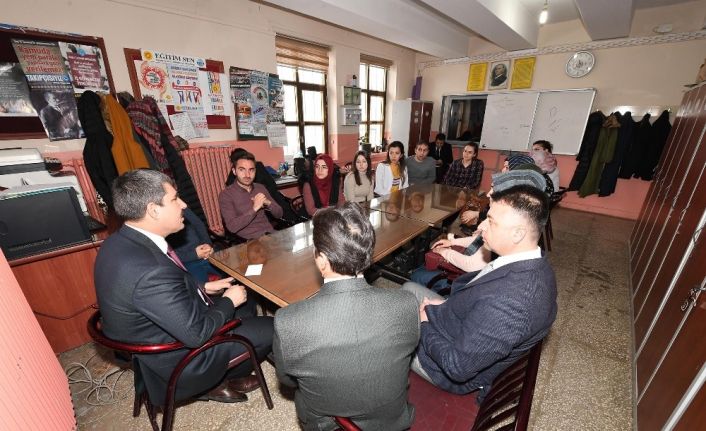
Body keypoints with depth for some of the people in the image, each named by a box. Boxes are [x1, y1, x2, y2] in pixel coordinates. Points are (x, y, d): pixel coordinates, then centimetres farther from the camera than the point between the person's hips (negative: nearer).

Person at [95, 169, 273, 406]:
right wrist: (229, 300, -14)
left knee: (246, 304, 18)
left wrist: (203, 287, 2)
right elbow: (197, 334, -29)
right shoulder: (150, 271, -37)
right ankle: (216, 381, 25)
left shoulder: (121, 242, -7)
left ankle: (219, 375, 26)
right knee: (270, 329, 0)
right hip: (175, 360, -8)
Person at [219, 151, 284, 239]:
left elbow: (279, 214, 10)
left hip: (271, 234, 5)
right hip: (251, 240, -5)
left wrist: (268, 203, -9)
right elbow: (232, 227, -14)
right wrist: (254, 208, -20)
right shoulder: (226, 194, -3)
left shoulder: (261, 188, 11)